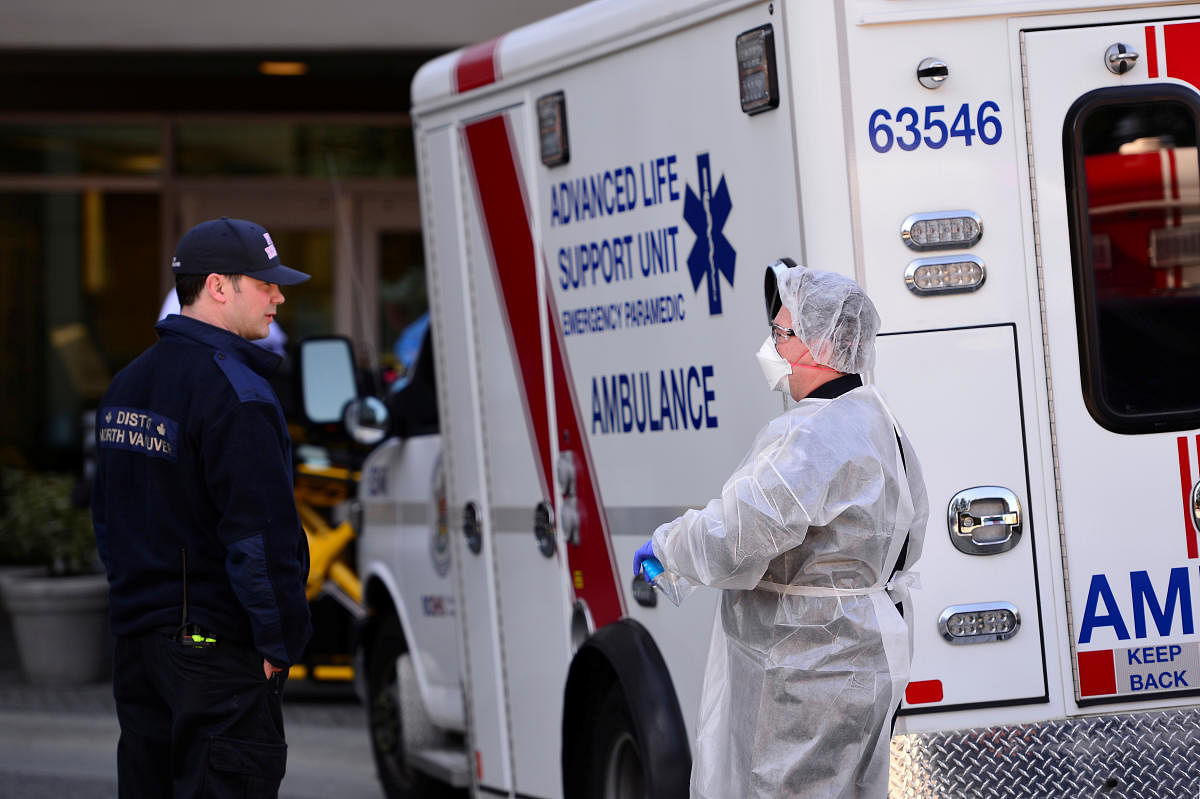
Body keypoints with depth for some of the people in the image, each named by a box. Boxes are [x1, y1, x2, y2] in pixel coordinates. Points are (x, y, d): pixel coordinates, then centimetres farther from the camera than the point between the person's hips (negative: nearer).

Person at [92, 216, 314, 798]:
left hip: (135, 637, 9)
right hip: (216, 646, -9)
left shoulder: (126, 385, 14)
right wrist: (281, 641, -12)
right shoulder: (233, 392, -15)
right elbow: (261, 532, -19)